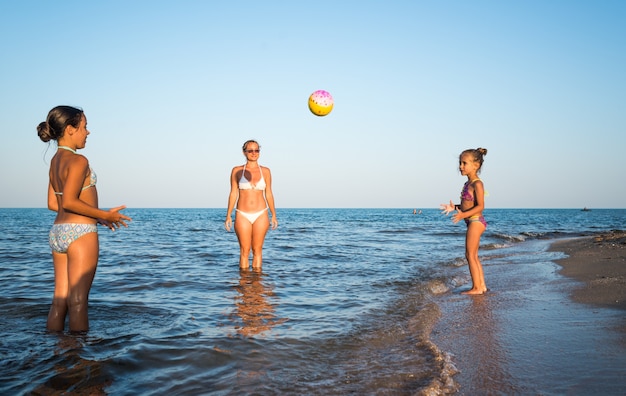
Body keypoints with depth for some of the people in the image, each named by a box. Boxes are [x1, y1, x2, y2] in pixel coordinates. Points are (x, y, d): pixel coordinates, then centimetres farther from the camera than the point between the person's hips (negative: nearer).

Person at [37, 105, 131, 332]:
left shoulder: (55, 160, 14)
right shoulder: (77, 161, -12)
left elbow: (53, 204, 16)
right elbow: (69, 201, -21)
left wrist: (94, 217, 18)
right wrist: (104, 215, -13)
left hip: (58, 231, 8)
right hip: (80, 233, -8)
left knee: (60, 299, 11)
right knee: (78, 300, -3)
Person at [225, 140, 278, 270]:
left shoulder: (265, 171, 5)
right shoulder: (237, 170, 2)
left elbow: (268, 194, 8)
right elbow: (233, 193, 3)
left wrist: (274, 215, 5)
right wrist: (228, 216, -1)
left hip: (261, 215, 1)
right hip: (242, 216, -1)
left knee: (257, 250, 4)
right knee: (244, 250, 2)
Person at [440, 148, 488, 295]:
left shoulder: (477, 184, -15)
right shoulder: (468, 183, 14)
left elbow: (480, 206, -21)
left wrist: (464, 214, -30)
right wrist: (455, 208, 8)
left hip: (475, 221, -10)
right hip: (473, 222, 10)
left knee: (470, 255, -6)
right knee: (474, 256, 13)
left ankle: (476, 287, 0)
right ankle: (482, 286, 19)